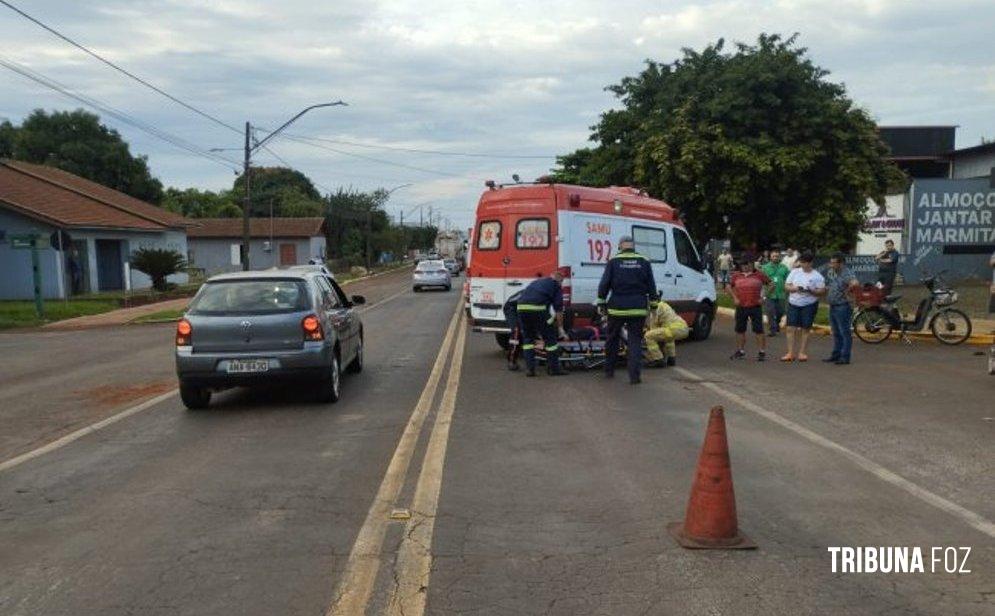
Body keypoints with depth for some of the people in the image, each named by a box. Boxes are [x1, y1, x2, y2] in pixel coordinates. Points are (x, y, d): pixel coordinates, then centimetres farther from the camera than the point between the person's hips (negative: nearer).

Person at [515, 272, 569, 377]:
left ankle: (529, 368, 13)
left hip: (521, 307, 5)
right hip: (537, 308, -5)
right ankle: (554, 368, 13)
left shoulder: (536, 282, 36)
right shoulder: (556, 285, 19)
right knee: (550, 337, 9)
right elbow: (558, 309, 12)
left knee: (527, 337, 19)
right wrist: (560, 327, 21)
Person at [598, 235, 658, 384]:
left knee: (612, 339, 15)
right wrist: (653, 304, 13)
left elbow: (604, 284, -3)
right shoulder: (644, 262, 4)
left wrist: (601, 302, 4)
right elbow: (651, 286, 6)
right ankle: (634, 375, -3)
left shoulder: (613, 261, -1)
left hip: (617, 308, -1)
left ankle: (609, 370, 25)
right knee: (635, 341, 5)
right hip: (638, 309, 1)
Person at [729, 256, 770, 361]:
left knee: (758, 330, -2)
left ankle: (762, 352, 6)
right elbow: (730, 287, 19)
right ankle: (740, 351, 22)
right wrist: (734, 298, 6)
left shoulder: (759, 275, -2)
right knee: (740, 330, 10)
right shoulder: (736, 276, 6)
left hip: (755, 307, -3)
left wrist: (763, 297, 0)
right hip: (741, 307, 3)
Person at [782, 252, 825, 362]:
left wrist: (811, 291, -23)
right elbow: (786, 286, 5)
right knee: (791, 328, -2)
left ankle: (802, 353, 10)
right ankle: (790, 353, 2)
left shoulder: (817, 276, -3)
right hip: (793, 304, 3)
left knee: (805, 329, 3)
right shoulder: (794, 272, 5)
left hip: (809, 305, -3)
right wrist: (795, 288, -15)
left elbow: (822, 290, -6)